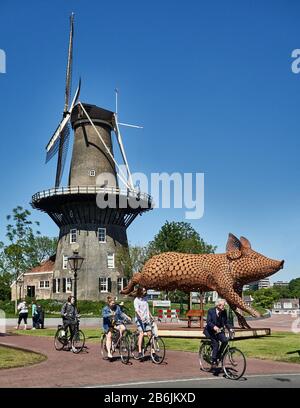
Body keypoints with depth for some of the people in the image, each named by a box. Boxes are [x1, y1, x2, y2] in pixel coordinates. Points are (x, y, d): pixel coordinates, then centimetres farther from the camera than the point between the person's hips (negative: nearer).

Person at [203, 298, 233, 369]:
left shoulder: (224, 312, -2)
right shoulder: (211, 311, -15)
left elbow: (226, 322, 3)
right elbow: (208, 322, -22)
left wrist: (230, 328, -15)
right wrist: (214, 327, -41)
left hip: (219, 330, 4)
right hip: (211, 331, -4)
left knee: (225, 340, -20)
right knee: (216, 344, -17)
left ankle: (218, 355, 0)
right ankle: (213, 361, -2)